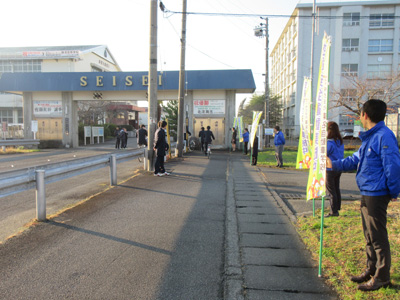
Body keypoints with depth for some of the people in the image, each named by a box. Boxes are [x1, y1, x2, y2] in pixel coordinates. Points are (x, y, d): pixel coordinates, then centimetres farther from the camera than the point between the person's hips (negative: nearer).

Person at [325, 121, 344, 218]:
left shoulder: (330, 142, -19)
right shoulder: (341, 142, 8)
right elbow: (342, 155, 15)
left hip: (330, 169, -8)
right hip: (338, 169, 8)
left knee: (331, 191, 0)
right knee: (337, 189, 15)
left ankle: (334, 211, 4)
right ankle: (337, 209, 23)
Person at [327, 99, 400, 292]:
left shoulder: (384, 136, -17)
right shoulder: (369, 137, 13)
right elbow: (356, 160, 21)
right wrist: (334, 164, 17)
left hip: (377, 194, -10)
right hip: (367, 194, 10)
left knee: (377, 236, 1)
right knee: (369, 235, 18)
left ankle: (382, 277, 16)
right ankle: (371, 270, 32)